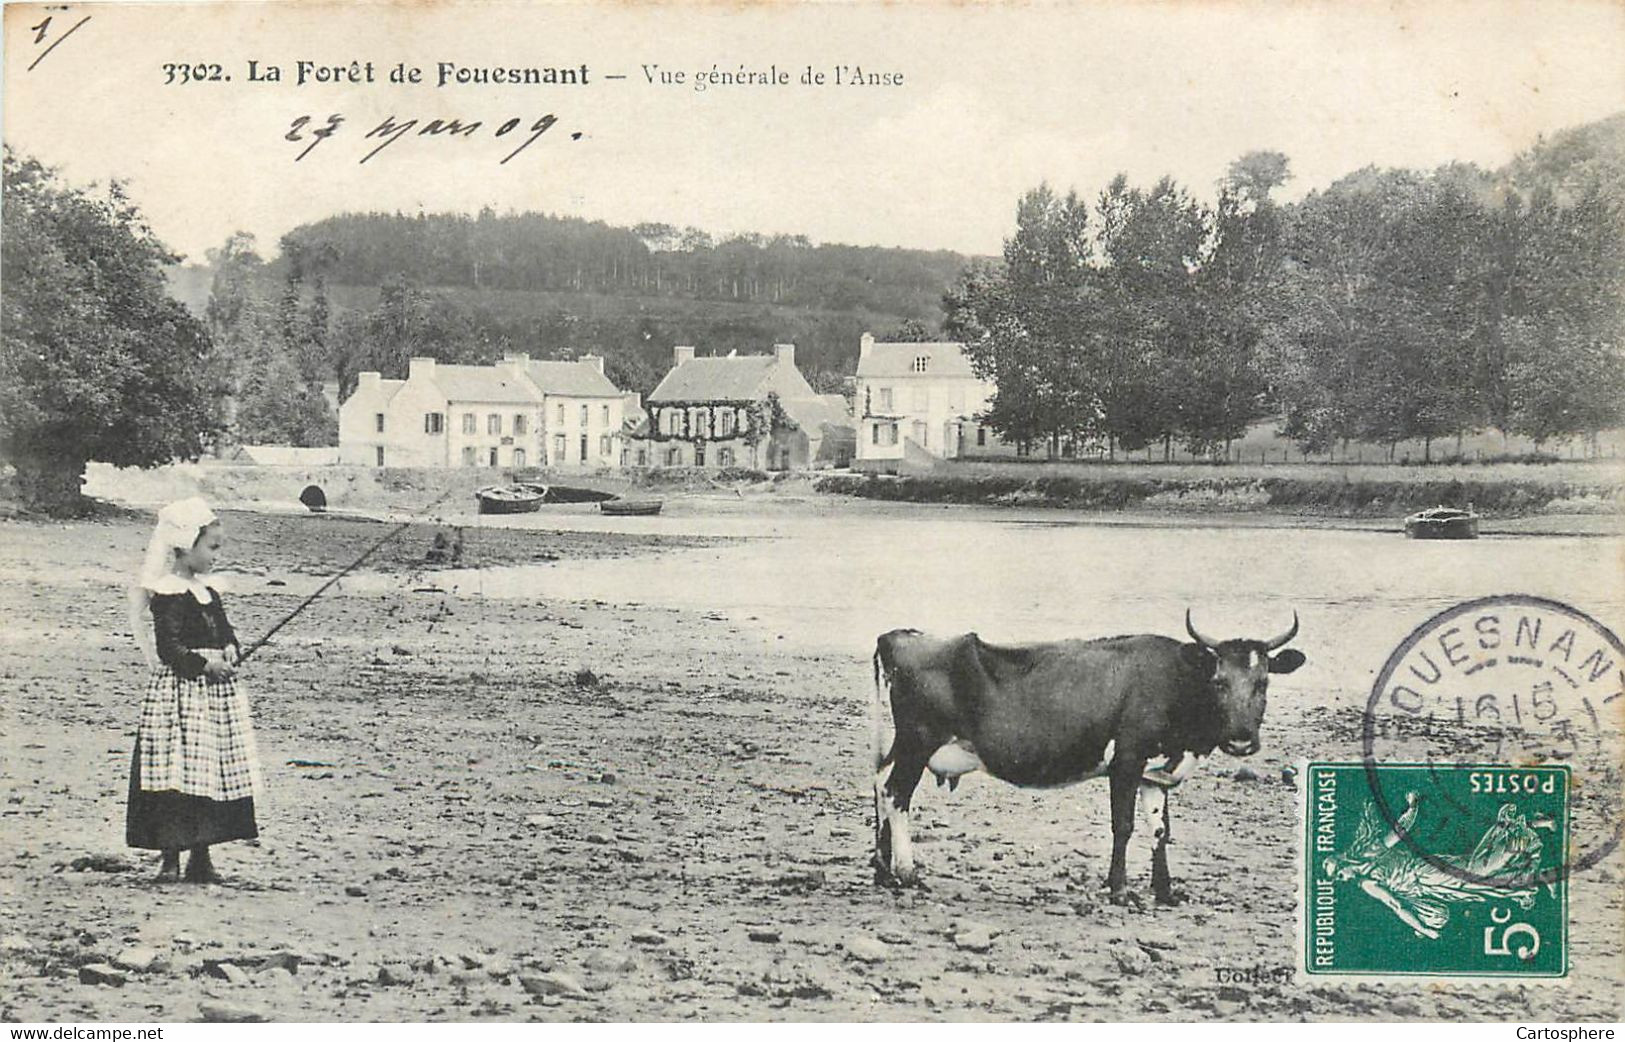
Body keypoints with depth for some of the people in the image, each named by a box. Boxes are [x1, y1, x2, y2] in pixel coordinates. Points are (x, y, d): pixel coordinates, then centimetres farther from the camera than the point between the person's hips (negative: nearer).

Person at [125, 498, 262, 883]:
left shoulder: (209, 590, 15)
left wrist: (230, 649, 0)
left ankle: (201, 856, 18)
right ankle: (171, 858, -2)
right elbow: (168, 647, -17)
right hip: (181, 690, -8)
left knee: (214, 772, 9)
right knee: (178, 773, -9)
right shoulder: (168, 594, -11)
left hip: (217, 692, 9)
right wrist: (204, 665, -21)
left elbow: (224, 631, 20)